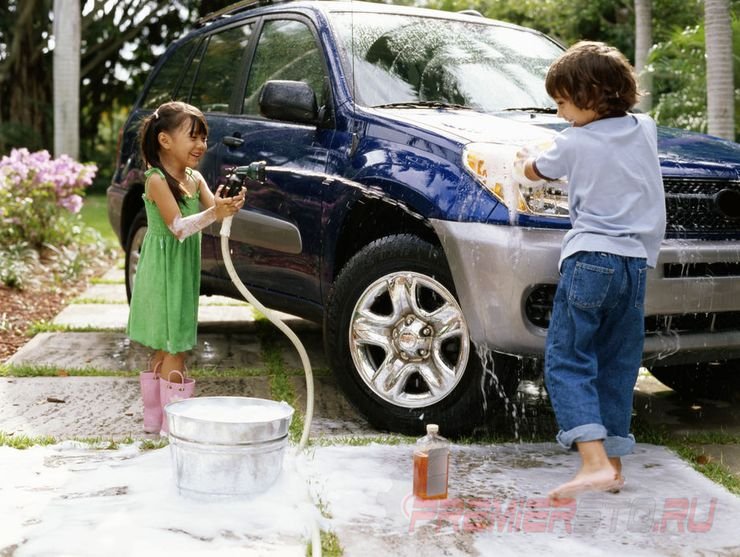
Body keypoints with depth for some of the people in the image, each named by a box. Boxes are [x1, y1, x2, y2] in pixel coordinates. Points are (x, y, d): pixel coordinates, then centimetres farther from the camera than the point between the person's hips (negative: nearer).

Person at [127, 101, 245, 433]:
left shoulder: (195, 179, 9)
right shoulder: (157, 180, -15)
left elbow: (214, 210, -4)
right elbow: (179, 227, -23)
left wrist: (230, 204, -26)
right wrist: (214, 212, -36)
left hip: (185, 271, 8)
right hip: (164, 271, -8)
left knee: (165, 349, 14)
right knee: (174, 348, -6)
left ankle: (153, 418, 23)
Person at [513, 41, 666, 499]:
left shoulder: (575, 143, -3)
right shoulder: (645, 130, 9)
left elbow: (535, 172, 17)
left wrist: (524, 162, 36)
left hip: (590, 259, -5)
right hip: (636, 262, 6)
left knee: (567, 362, -4)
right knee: (617, 367, 12)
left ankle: (595, 462, -19)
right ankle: (613, 462, 14)